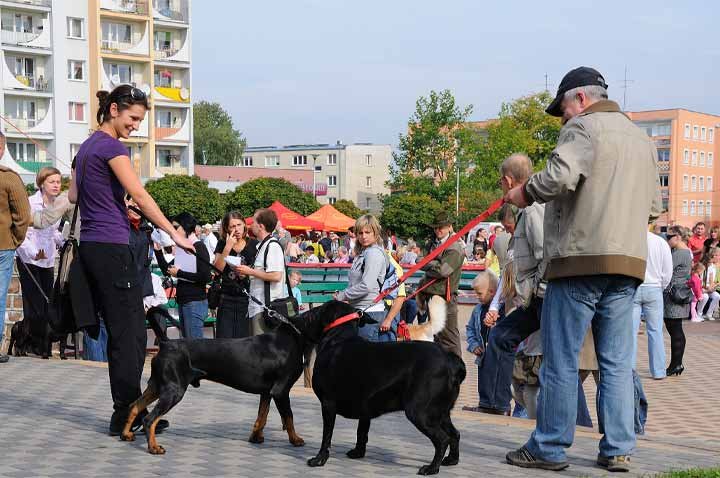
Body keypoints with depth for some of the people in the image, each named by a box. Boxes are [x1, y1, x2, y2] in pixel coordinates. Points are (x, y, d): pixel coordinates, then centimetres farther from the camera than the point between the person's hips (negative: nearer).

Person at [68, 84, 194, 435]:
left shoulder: (86, 146, 17)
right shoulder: (112, 147, -11)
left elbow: (73, 195, 26)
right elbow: (140, 196, -14)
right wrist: (175, 234, -12)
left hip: (89, 246, 10)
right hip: (111, 248, -10)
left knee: (117, 331, 11)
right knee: (132, 332, -6)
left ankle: (126, 412, 13)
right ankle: (127, 415, -3)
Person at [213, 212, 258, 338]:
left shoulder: (253, 245, 1)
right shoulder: (222, 244, 6)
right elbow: (217, 269, -5)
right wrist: (228, 247, -12)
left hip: (247, 299, -1)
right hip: (227, 298, 1)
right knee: (224, 338, -2)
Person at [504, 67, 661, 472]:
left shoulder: (583, 127, -4)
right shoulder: (643, 139, 21)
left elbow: (560, 176, -21)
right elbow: (654, 205, 22)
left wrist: (525, 192, -5)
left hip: (581, 259, -7)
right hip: (630, 263, 7)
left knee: (561, 361, 0)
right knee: (618, 362, 10)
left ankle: (549, 449, 5)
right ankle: (619, 450, 10)